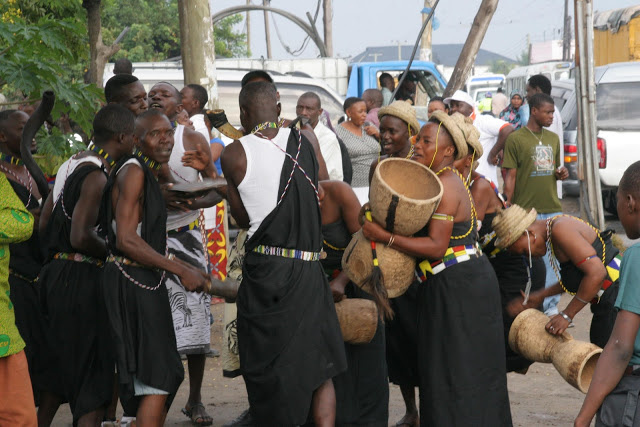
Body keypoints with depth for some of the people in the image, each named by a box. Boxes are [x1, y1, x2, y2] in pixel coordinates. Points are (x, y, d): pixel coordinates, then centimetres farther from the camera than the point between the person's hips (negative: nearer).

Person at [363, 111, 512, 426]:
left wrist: (385, 237, -22)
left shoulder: (445, 185, -16)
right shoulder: (447, 180, 16)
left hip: (459, 289, -10)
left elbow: (436, 246, -23)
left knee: (457, 373, -5)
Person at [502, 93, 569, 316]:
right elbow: (510, 176, -6)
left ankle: (550, 307, 16)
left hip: (553, 209, 5)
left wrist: (561, 173, 0)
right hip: (526, 212, -5)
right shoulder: (516, 139, -5)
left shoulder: (553, 138, 13)